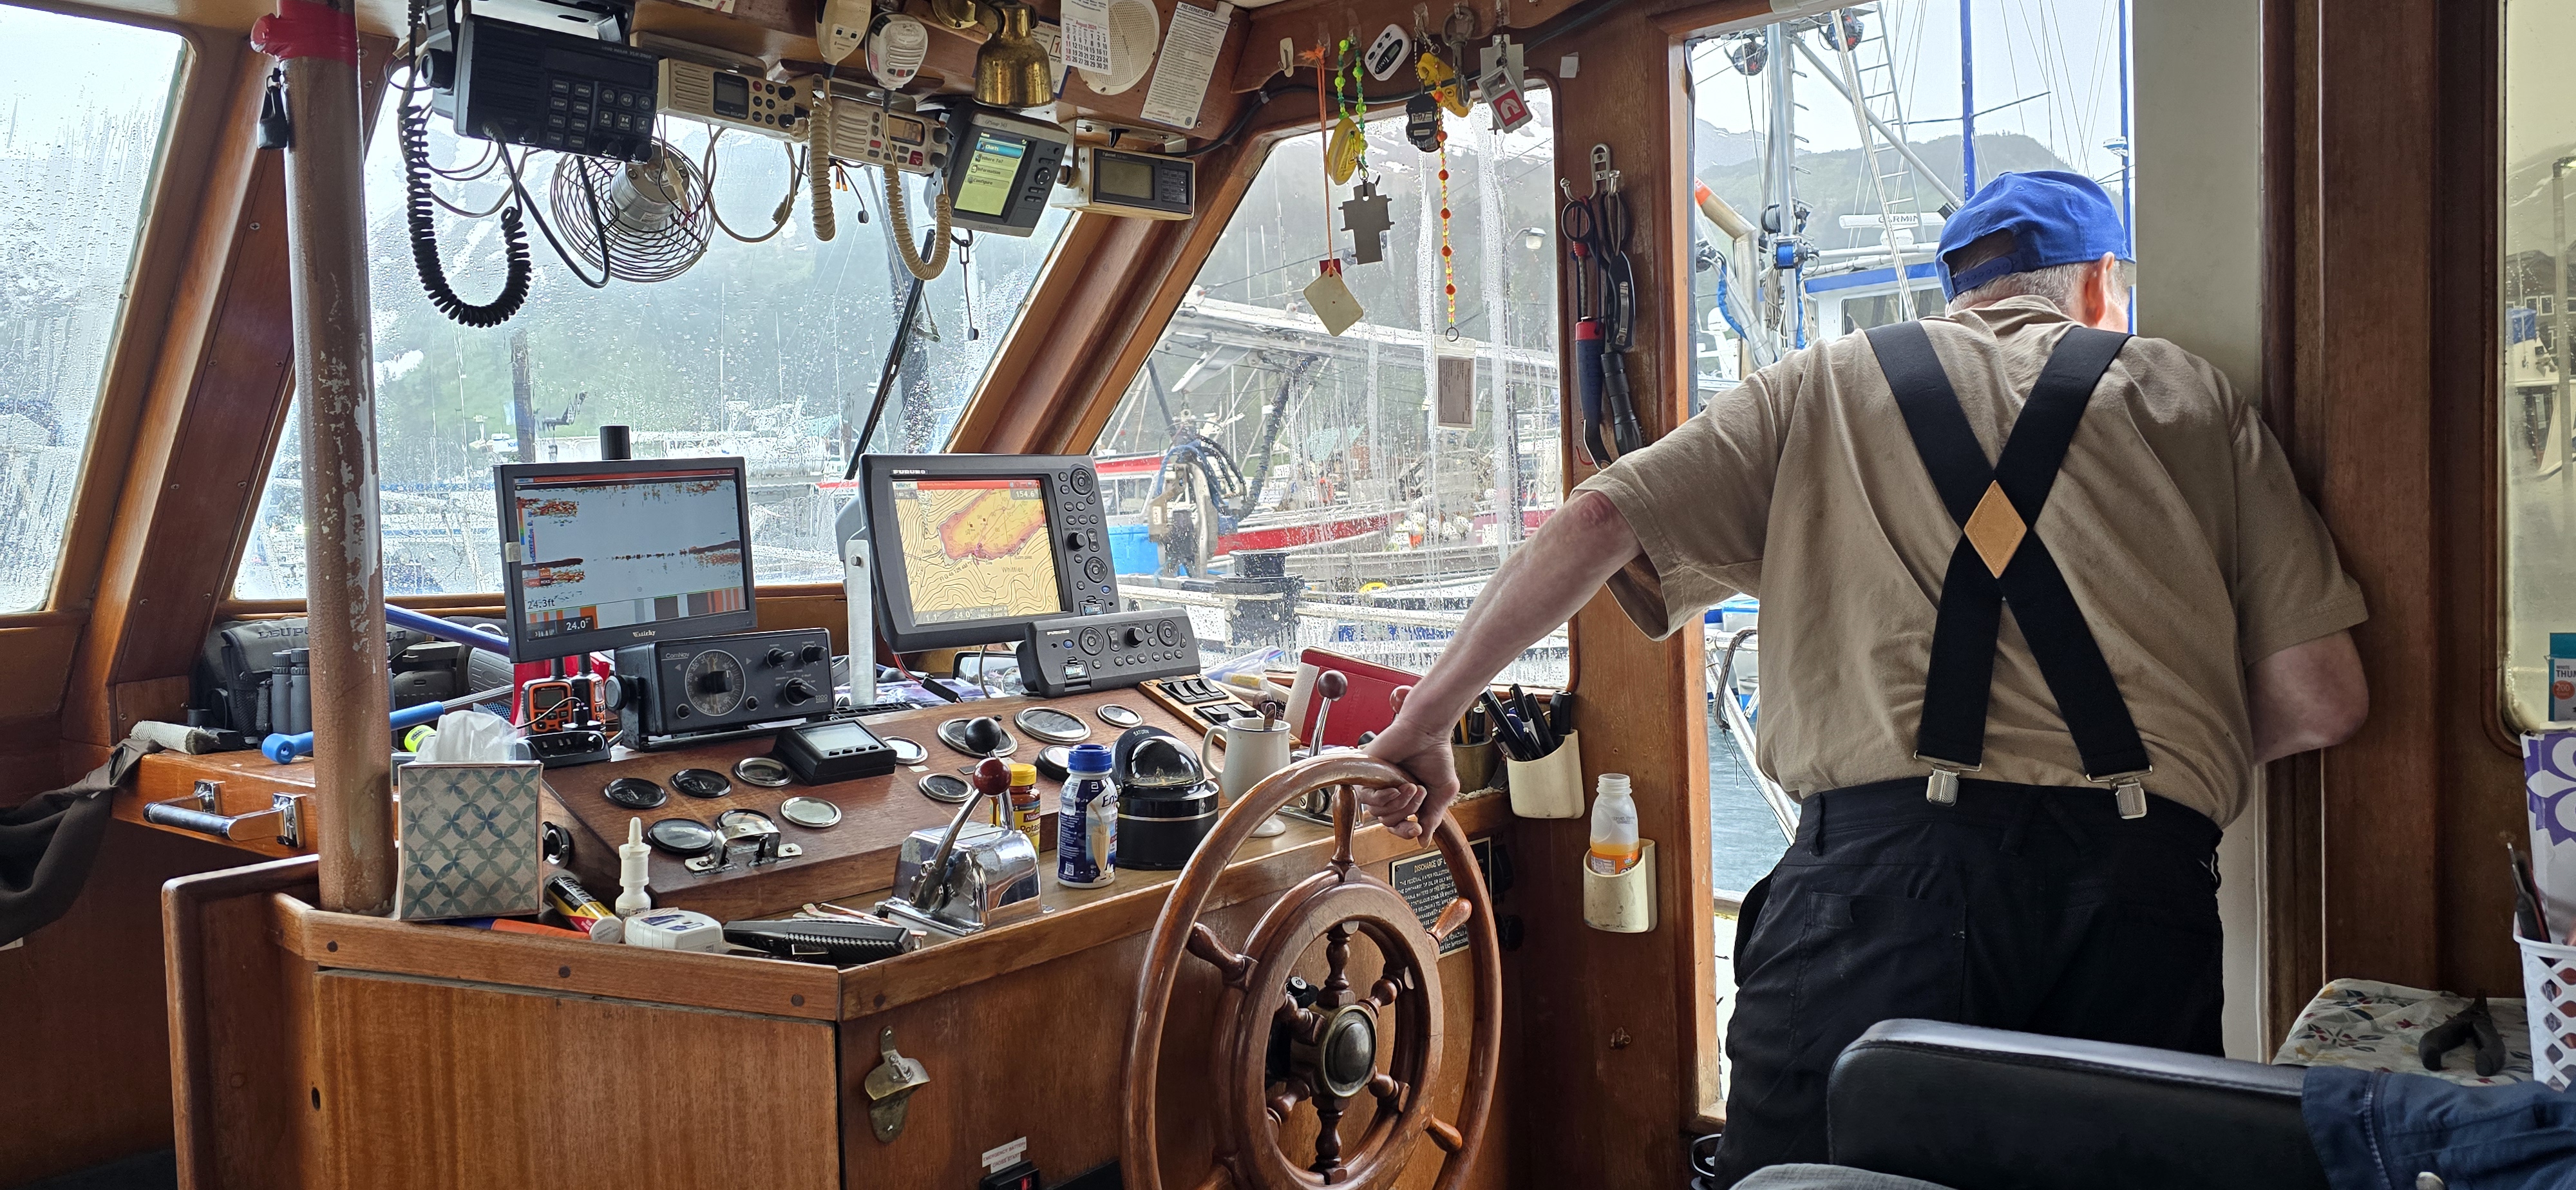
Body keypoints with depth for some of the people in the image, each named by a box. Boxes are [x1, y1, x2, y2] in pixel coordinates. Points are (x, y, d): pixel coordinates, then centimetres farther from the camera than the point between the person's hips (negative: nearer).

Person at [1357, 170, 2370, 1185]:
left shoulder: (1822, 387, 17)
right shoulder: (2191, 395, 19)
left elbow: (1598, 522, 6)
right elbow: (2321, 700, 12)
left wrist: (1427, 719, 14)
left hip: (1878, 861, -1)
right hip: (2139, 888, 2)